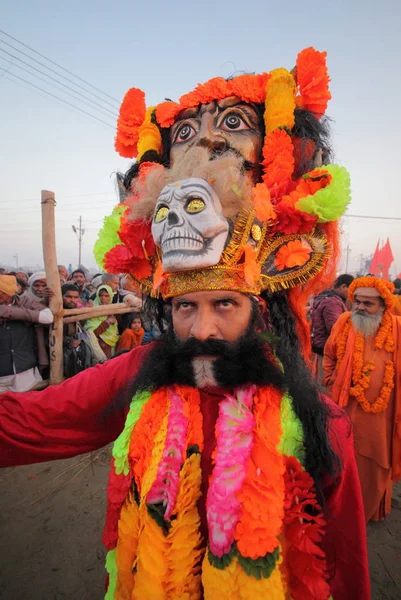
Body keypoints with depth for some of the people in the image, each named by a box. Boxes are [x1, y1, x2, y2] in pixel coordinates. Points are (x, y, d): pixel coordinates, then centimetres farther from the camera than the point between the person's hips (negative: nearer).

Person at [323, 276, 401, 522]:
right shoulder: (344, 323, -5)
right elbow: (329, 357, 7)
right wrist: (333, 385, 2)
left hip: (381, 413, 0)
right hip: (346, 408, 0)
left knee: (377, 462, 17)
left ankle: (372, 508, 41)